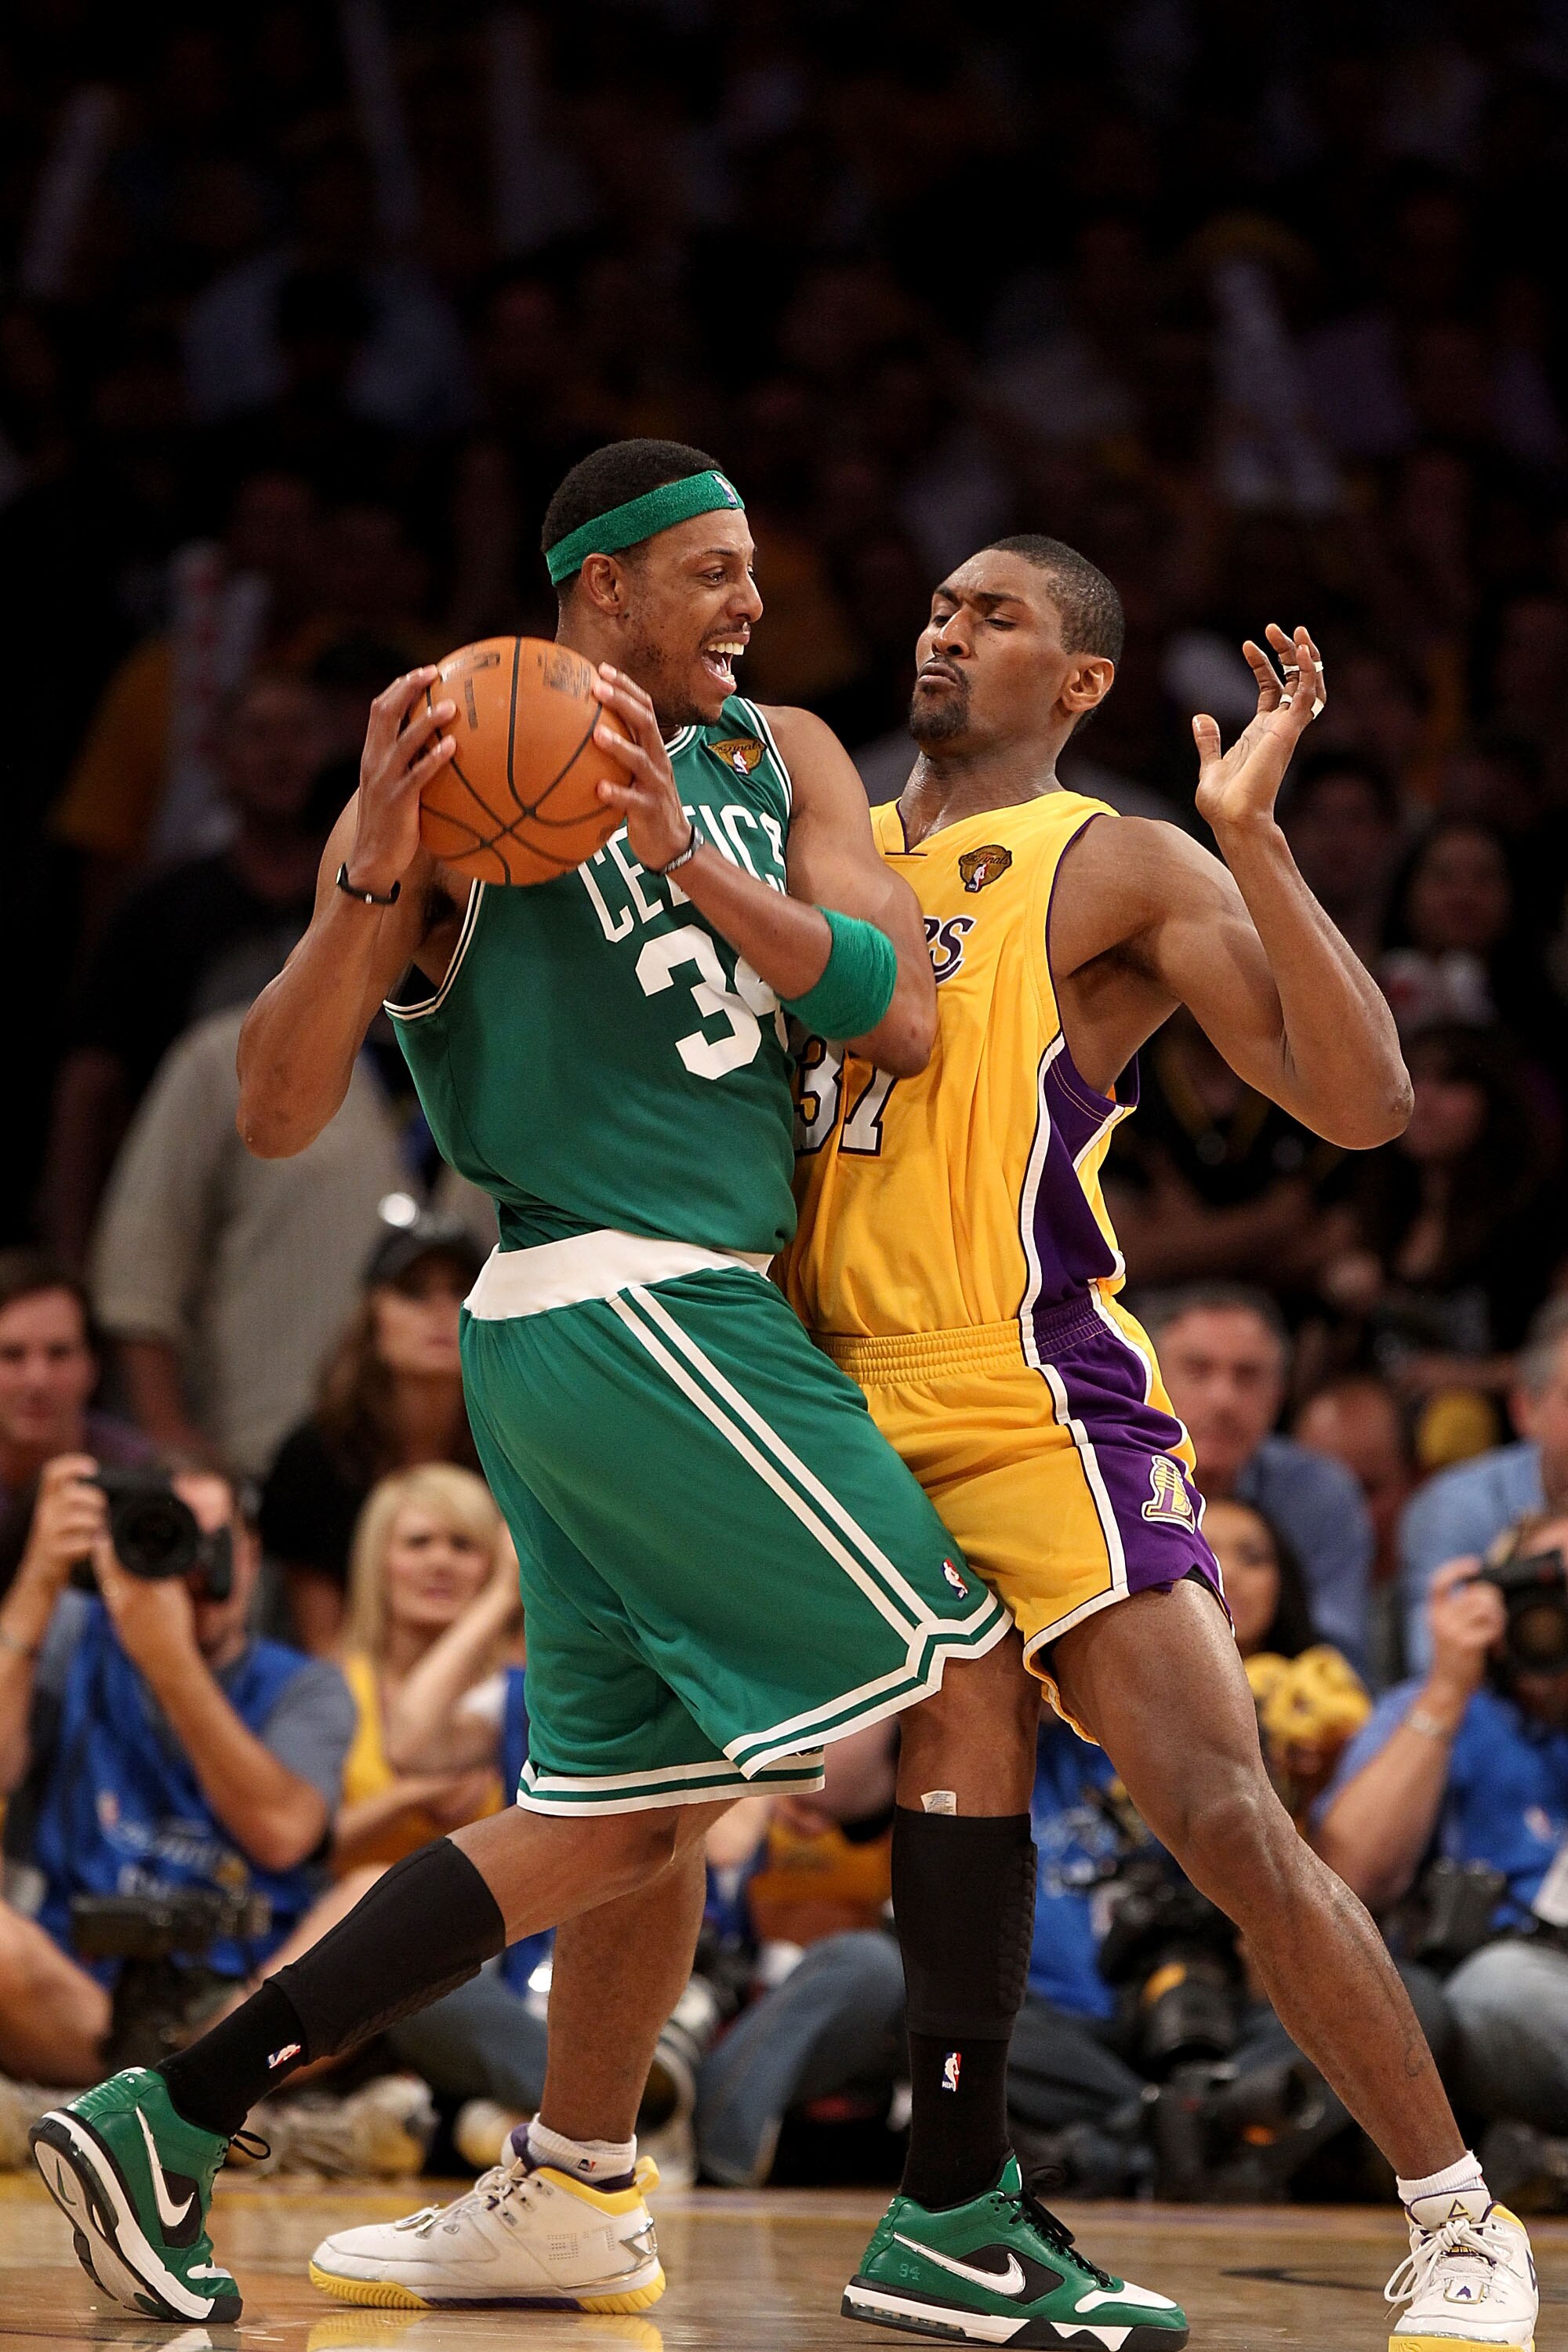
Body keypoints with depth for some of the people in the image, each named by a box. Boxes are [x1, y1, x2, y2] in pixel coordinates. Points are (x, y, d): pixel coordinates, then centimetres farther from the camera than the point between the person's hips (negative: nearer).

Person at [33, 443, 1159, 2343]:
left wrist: (684, 858, -17)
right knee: (970, 1680, -7)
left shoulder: (775, 762, 13)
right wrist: (371, 872, -25)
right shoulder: (463, 781, -6)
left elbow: (905, 1016, -3)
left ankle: (175, 2117, 14)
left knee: (633, 1807, 13)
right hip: (630, 1310, -8)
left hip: (683, 1324, 8)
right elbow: (277, 1114, -10)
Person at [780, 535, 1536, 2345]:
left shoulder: (1118, 871, -2)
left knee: (1222, 1817, -15)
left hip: (1030, 1416, -6)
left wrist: (1251, 835, -21)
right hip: (823, 1412, 6)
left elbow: (1361, 1103, -14)